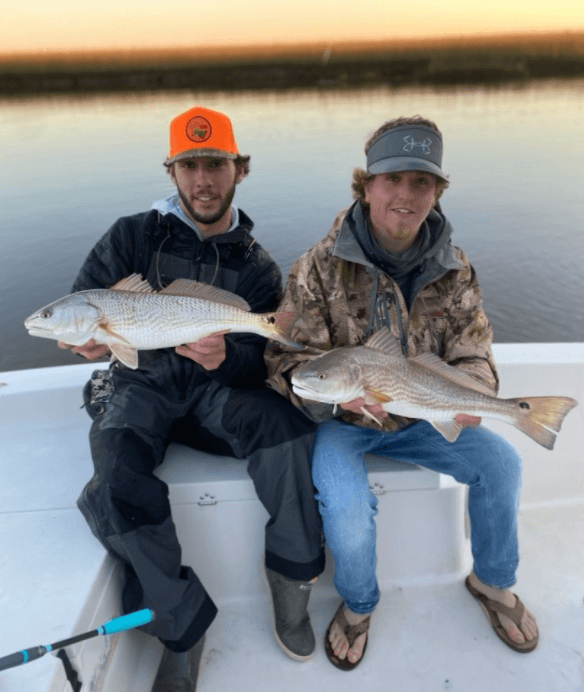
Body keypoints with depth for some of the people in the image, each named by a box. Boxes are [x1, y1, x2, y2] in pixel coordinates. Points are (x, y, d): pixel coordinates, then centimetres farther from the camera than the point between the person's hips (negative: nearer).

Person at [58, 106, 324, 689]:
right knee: (117, 477, -30)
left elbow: (262, 360, 0)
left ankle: (291, 576, -7)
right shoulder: (134, 235, 3)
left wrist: (225, 357, -25)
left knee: (285, 424, -29)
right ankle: (183, 624, -10)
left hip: (216, 389, 1)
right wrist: (85, 333, -22)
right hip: (142, 384, 0)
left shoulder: (257, 267, 7)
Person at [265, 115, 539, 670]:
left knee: (500, 463, -7)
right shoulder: (321, 266, -15)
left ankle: (492, 582, 24)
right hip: (340, 420, -3)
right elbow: (288, 357, -15)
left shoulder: (454, 270, -2)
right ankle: (357, 606, 11)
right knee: (346, 505, -27)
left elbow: (472, 351, 1)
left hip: (420, 417, 4)